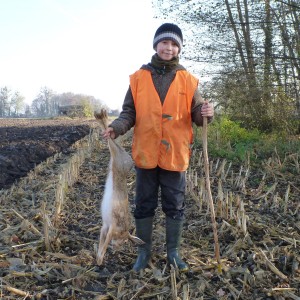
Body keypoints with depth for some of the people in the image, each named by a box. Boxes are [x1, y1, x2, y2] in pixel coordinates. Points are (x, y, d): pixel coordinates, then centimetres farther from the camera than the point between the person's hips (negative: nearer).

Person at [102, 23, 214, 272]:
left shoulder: (187, 80, 2)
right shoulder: (139, 77, 2)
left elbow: (196, 114, 3)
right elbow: (129, 112, 4)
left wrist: (206, 113, -19)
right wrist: (117, 128, -14)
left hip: (175, 155, 0)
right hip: (146, 154, 0)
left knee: (175, 205, 10)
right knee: (144, 205, 10)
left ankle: (174, 251, 28)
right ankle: (144, 251, 27)